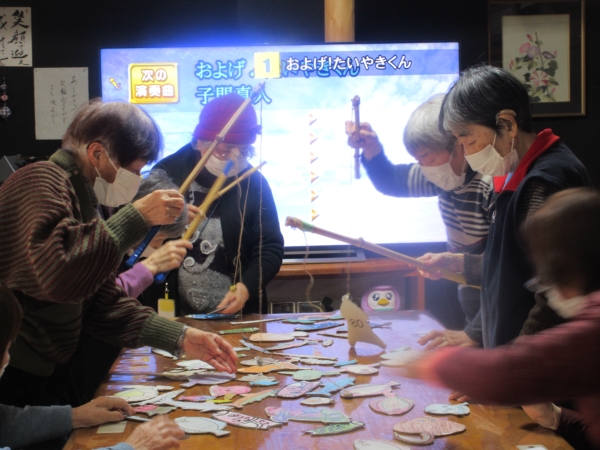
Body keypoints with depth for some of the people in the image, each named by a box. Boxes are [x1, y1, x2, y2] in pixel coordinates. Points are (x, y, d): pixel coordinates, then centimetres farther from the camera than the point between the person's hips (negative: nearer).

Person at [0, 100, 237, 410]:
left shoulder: (80, 197, 16)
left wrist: (181, 338, 4)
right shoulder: (41, 182, -15)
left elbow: (104, 305, 13)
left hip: (47, 375, 10)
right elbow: (57, 273, -34)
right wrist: (137, 217, -25)